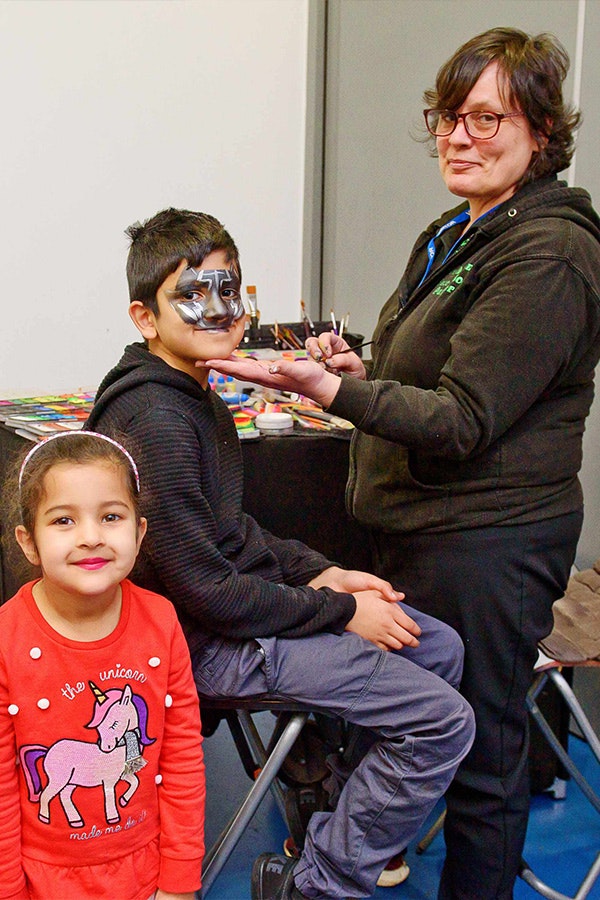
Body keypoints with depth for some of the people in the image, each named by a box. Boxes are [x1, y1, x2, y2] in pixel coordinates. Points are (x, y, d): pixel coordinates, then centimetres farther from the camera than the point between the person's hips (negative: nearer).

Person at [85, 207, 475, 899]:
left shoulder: (194, 396, 10)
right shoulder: (154, 421, -23)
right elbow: (204, 588, -24)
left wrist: (317, 573, 5)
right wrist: (340, 611, -15)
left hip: (241, 600, 10)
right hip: (206, 638, -10)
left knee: (439, 648, 15)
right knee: (442, 720, -13)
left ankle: (352, 824, 28)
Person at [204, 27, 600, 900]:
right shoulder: (456, 234, 13)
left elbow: (465, 421, -22)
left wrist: (332, 389, -33)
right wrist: (361, 367, 3)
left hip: (488, 542, -9)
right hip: (421, 526, 9)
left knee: (477, 748, 6)